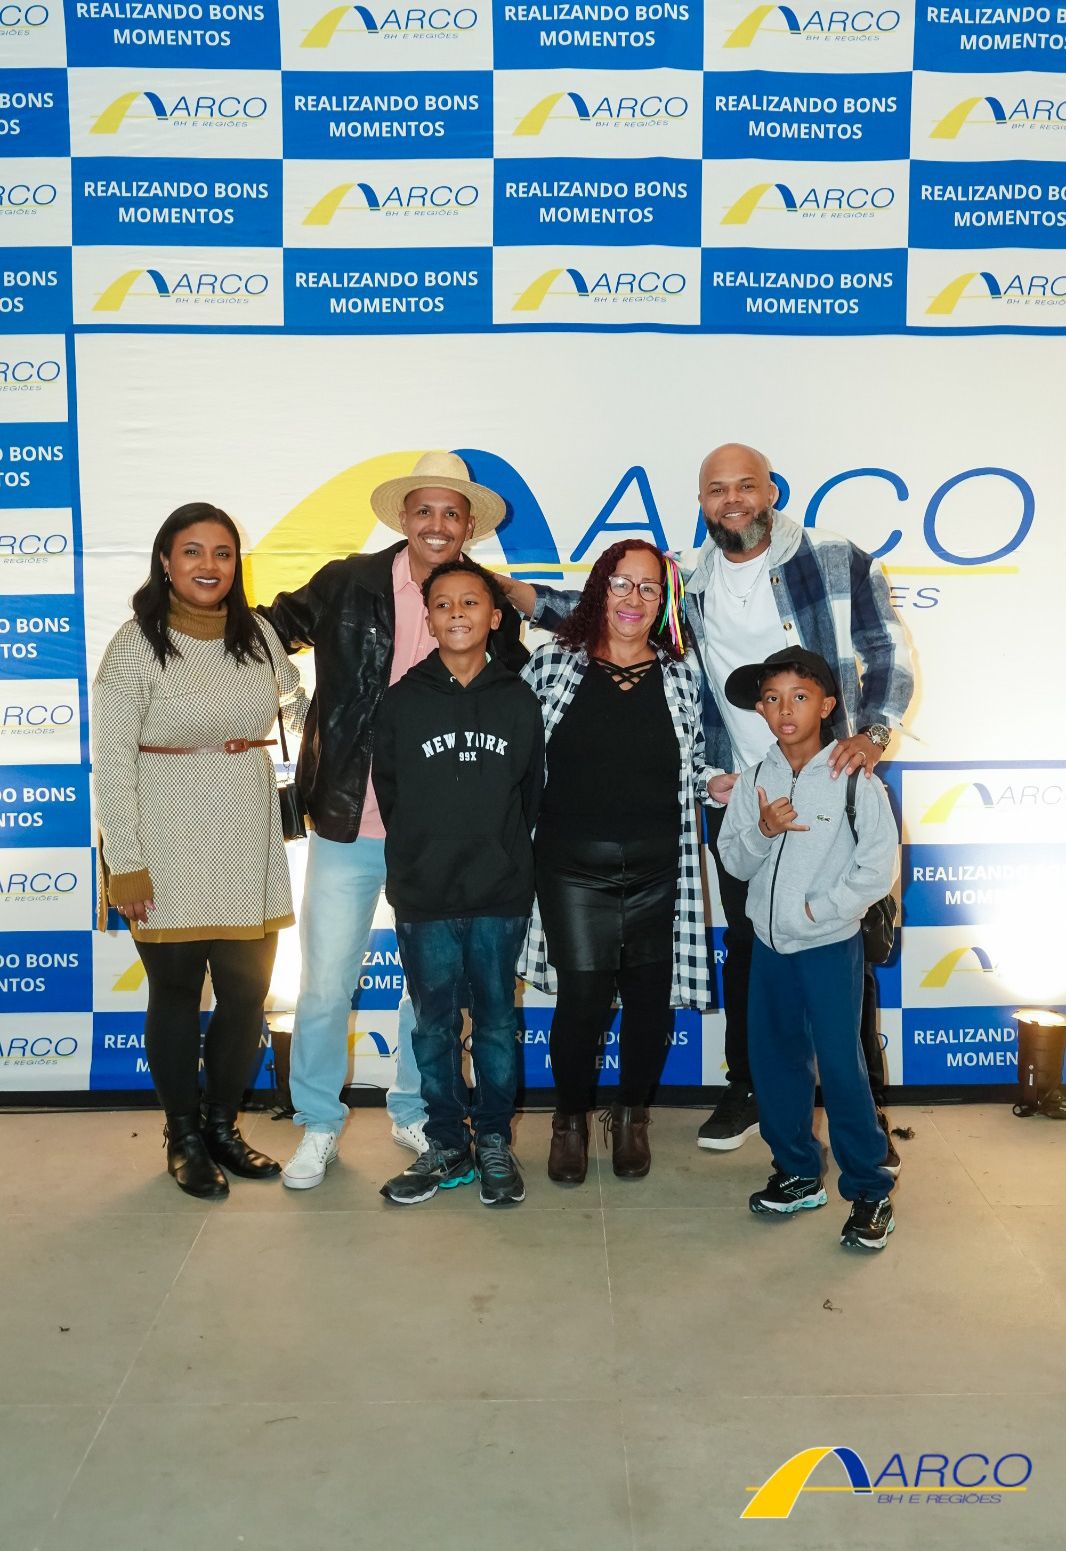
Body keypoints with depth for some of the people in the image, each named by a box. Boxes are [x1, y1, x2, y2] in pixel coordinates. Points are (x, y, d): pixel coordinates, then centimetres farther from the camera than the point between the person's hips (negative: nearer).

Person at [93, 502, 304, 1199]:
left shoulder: (258, 634, 4)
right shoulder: (137, 643, -9)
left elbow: (297, 697, 24)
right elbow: (111, 761, -11)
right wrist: (125, 863, -14)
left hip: (248, 842, 5)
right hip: (166, 842, -4)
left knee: (248, 992, 10)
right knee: (176, 992, 7)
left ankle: (223, 1127, 30)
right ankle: (184, 1139, 25)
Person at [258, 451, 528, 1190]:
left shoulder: (492, 608, 0)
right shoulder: (346, 584, -4)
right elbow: (275, 630, 10)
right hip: (347, 823, -1)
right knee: (326, 984, 5)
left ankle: (415, 1112, 36)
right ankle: (319, 1126, 27)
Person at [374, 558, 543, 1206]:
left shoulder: (518, 700, 2)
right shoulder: (403, 701, 0)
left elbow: (532, 794, 8)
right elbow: (388, 792, 5)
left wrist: (502, 855, 7)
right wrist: (421, 859, 6)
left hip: (501, 896, 0)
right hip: (423, 897, 0)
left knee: (497, 1020, 10)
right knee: (435, 1024, 9)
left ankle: (495, 1143, 25)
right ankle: (447, 1145, 24)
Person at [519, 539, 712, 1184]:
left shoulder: (682, 676, 6)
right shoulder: (553, 663, 2)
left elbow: (695, 768, 15)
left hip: (657, 870, 2)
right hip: (574, 869, -2)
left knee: (650, 999, 10)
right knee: (582, 998, -1)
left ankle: (632, 1117, 34)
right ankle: (571, 1118, 25)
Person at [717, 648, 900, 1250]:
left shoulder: (855, 780, -11)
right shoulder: (755, 779, 3)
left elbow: (879, 867, -14)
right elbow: (734, 861, 5)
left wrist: (816, 909, -15)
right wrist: (762, 831, -15)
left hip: (830, 945, -5)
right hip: (770, 945, 5)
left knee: (842, 1069, -1)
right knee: (774, 1061, 13)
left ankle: (871, 1191, 16)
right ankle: (798, 1173, 31)